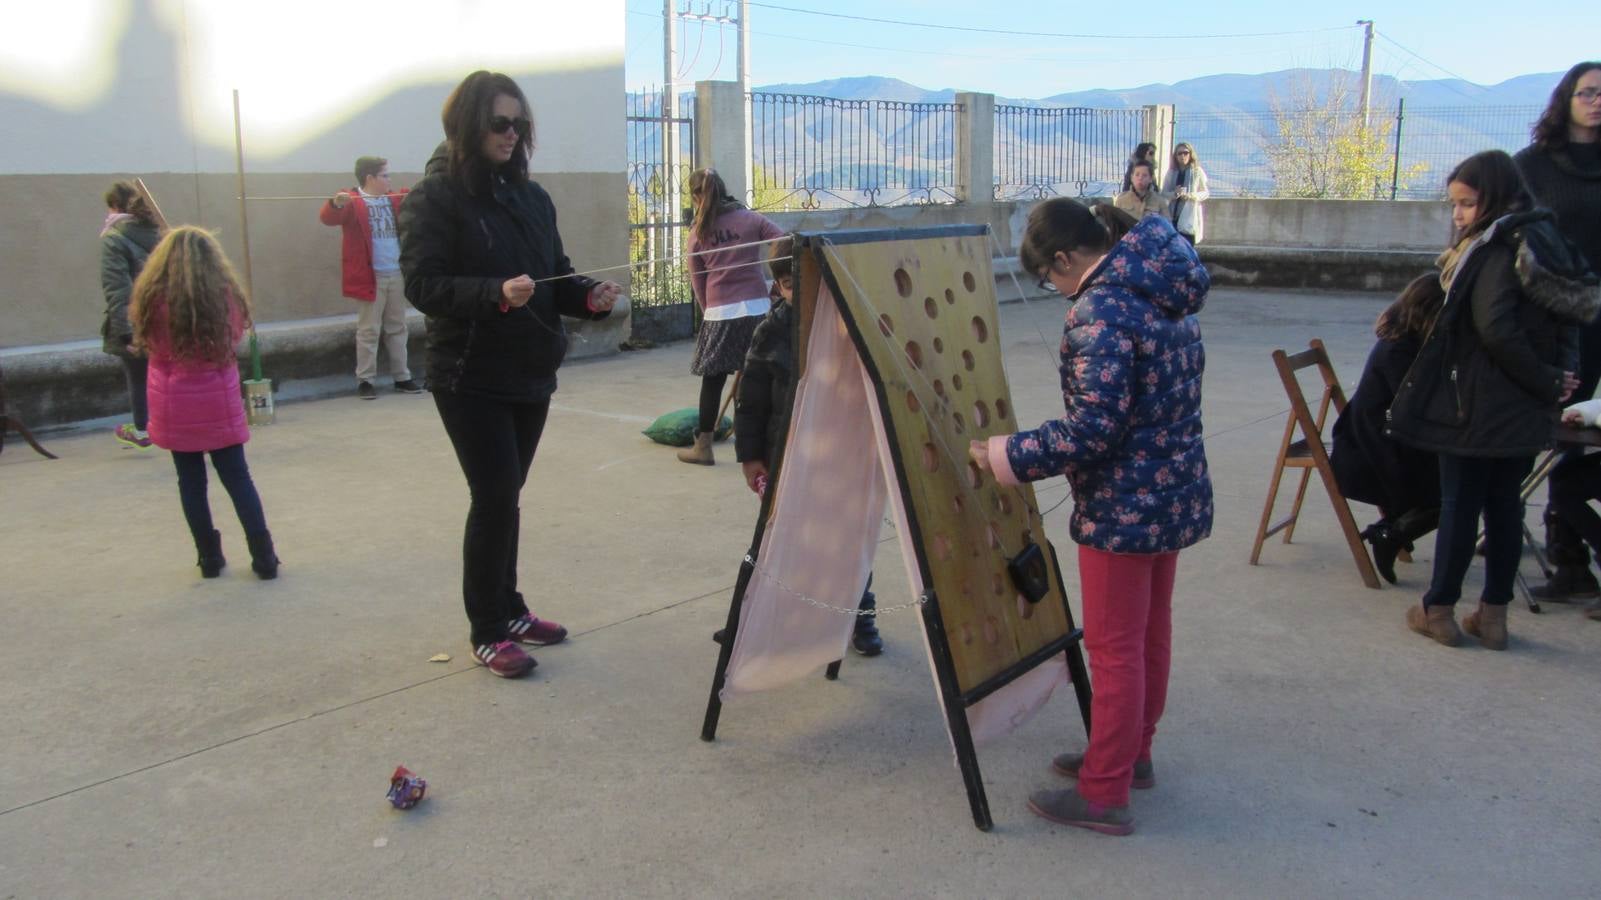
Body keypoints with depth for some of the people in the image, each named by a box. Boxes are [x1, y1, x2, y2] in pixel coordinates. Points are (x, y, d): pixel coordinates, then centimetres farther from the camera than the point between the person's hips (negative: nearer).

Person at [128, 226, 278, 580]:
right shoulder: (225, 296, -8)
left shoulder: (153, 300, -10)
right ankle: (264, 558, 6)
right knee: (238, 478, 8)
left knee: (191, 482, 11)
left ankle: (210, 558, 15)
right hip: (219, 404, 0)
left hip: (175, 408, 0)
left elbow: (150, 347, 4)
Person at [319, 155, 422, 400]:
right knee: (368, 331, -2)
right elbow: (328, 217, -22)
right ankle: (365, 380, 3)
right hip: (370, 277, -6)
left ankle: (401, 377, 20)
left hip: (397, 275, 6)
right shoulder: (352, 201, -7)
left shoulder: (395, 199, 13)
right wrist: (336, 203, -44)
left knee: (397, 329, 13)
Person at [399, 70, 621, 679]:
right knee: (495, 495, -6)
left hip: (531, 374, 6)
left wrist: (590, 297, -8)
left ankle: (508, 610, 27)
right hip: (471, 377, -5)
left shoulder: (531, 197, 11)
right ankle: (487, 632, 7)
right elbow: (421, 283, -15)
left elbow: (555, 277, 14)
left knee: (505, 494, 14)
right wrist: (496, 294, -30)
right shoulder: (434, 197, -6)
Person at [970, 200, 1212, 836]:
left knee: (1113, 647, 2)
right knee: (1151, 633, 21)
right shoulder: (1165, 294, 6)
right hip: (1178, 493, 9)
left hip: (1123, 509, -9)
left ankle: (1103, 795, 15)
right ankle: (1132, 755, 38)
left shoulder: (1099, 311, -22)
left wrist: (1002, 457, -18)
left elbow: (1092, 428, -26)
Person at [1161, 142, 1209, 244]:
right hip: (1172, 216, 3)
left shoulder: (1197, 171, 1)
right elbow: (1163, 193, 6)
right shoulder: (1171, 172, 9)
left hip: (1189, 217, -3)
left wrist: (1190, 196, -15)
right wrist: (1174, 194, -16)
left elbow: (1206, 193, 2)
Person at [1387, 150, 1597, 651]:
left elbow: (1495, 329, -26)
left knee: (1459, 505, 3)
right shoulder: (1541, 243, 10)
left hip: (1478, 405, -8)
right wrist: (1558, 375, 1)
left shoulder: (1497, 250, -16)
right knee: (1505, 506, 13)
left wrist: (1545, 381, -16)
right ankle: (1493, 614, 19)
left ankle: (1439, 610, 13)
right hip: (1525, 413, 8)